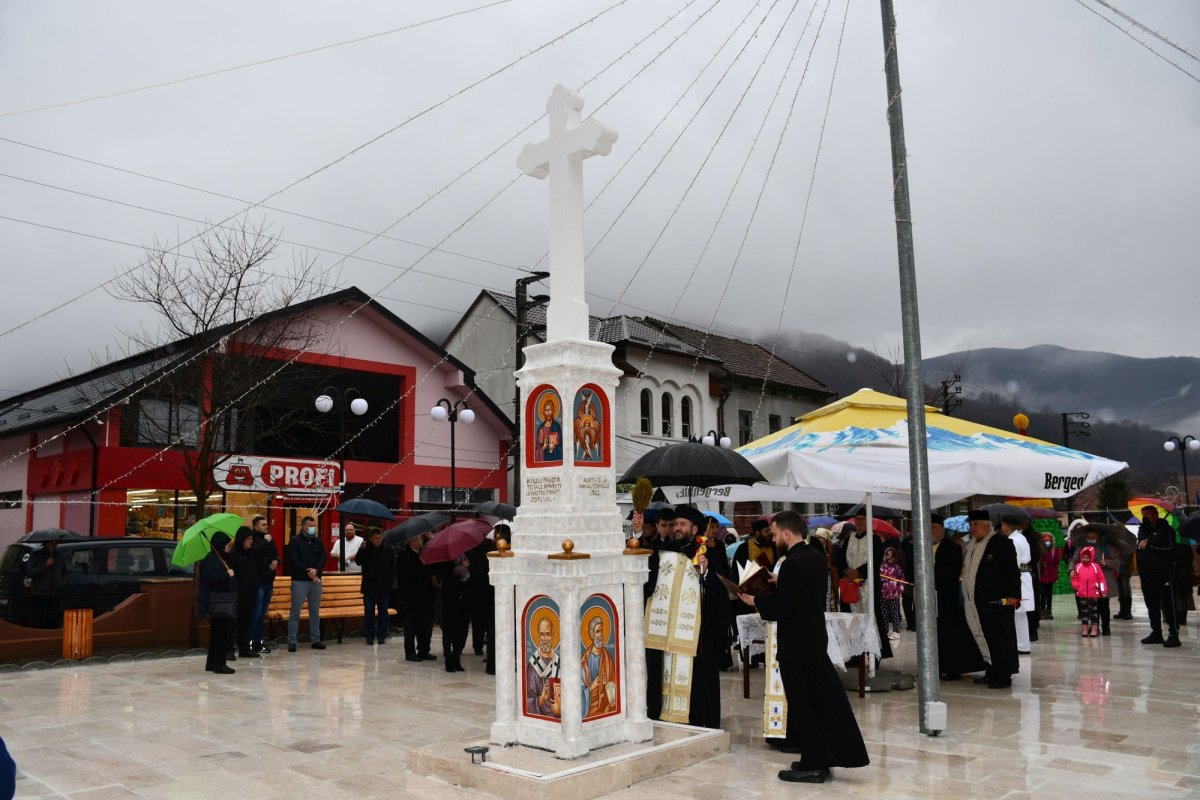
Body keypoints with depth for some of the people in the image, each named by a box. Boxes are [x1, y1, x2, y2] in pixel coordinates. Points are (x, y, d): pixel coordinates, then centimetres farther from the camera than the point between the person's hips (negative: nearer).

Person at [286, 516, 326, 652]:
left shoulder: (318, 542, 15)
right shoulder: (295, 541, 1)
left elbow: (323, 558, 6)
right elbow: (294, 559, -10)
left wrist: (316, 570, -13)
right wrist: (308, 571, -16)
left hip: (316, 580, 5)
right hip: (299, 581, -5)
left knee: (315, 611, 8)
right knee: (295, 611, -5)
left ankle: (316, 640, 13)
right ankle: (292, 641, -2)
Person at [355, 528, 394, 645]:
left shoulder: (388, 550, 2)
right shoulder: (366, 548, 0)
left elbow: (393, 568, 6)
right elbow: (358, 562, -10)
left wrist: (389, 582, -3)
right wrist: (361, 550, -25)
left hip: (384, 587, 1)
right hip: (369, 586, -1)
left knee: (383, 611, 6)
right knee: (369, 611, 2)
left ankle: (381, 636, 13)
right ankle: (369, 636, 8)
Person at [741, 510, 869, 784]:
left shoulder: (792, 563, -21)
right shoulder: (816, 558, 8)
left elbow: (781, 608, -22)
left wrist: (756, 601, -7)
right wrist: (779, 583, 15)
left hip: (796, 643, -9)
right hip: (814, 637, 9)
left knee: (803, 705, 1)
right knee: (821, 701, 14)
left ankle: (812, 765, 10)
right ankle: (821, 757, 22)